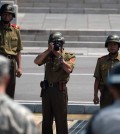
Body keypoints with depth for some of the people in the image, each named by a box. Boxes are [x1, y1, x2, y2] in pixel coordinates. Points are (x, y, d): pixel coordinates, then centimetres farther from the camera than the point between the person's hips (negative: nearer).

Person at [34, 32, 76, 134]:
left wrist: (59, 57, -16)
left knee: (61, 119, -1)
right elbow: (36, 61, -7)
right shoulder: (48, 55, 9)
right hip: (47, 88, 4)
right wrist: (48, 51, -14)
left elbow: (69, 69, -18)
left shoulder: (69, 56, -1)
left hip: (60, 89, -4)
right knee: (46, 119, 12)